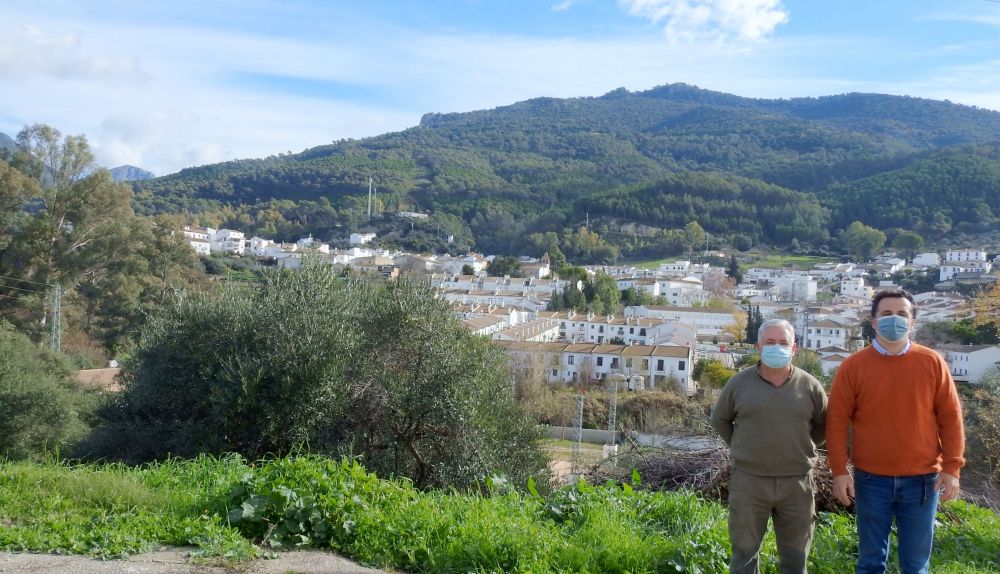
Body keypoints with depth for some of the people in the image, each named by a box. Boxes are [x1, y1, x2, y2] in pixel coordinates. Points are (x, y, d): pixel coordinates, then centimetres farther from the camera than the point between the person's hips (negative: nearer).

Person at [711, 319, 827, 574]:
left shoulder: (810, 385, 0)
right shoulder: (739, 383, -2)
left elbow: (823, 426, 13)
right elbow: (719, 419, 11)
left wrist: (802, 449, 5)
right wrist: (741, 448, 6)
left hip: (797, 483, 1)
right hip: (748, 481, -1)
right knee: (744, 553, 10)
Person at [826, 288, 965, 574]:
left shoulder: (933, 363, 0)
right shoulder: (853, 366, -4)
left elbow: (950, 418, 3)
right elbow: (837, 421, -3)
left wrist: (951, 467, -3)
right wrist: (839, 471, -7)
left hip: (922, 479, 1)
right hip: (871, 479, -1)